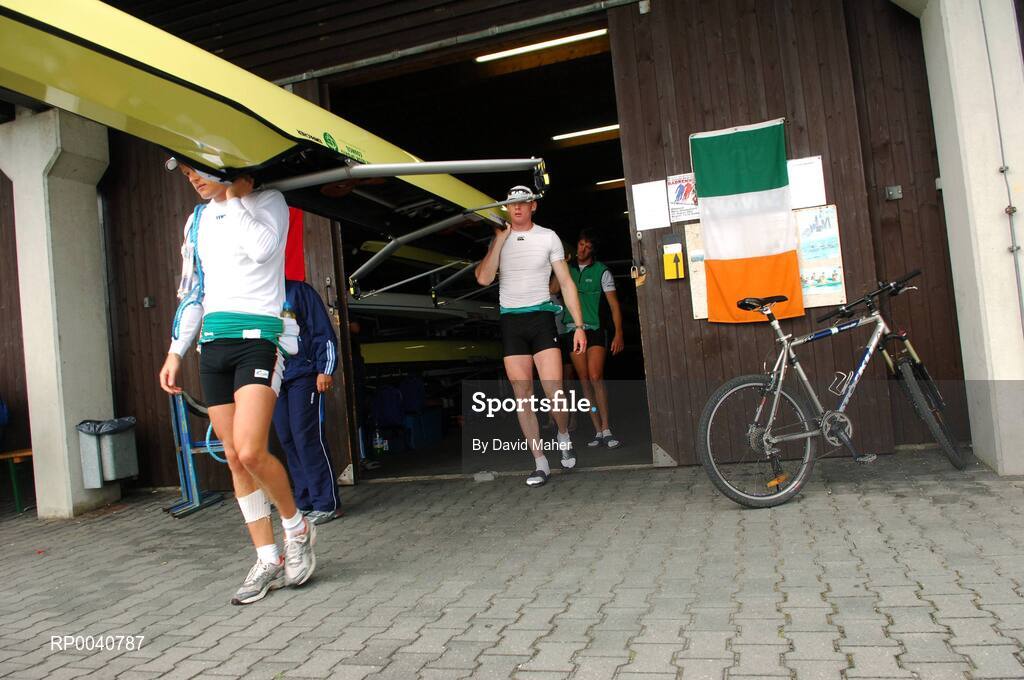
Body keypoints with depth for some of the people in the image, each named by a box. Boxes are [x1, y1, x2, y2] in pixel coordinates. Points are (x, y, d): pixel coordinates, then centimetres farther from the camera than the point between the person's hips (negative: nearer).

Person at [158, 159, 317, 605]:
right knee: (234, 458, 3)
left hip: (257, 337, -6)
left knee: (250, 452, -20)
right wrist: (176, 351, 16)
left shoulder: (267, 202, 2)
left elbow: (262, 248, -20)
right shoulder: (198, 220, 20)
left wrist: (232, 197, -8)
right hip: (212, 343, 6)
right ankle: (268, 561, 12)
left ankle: (297, 528, 6)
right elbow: (191, 291, 22)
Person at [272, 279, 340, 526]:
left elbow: (324, 332, -3)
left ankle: (326, 503, -4)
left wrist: (325, 370, -11)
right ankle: (304, 502, 13)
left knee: (307, 437, -10)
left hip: (303, 376, -6)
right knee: (287, 440, 4)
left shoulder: (300, 291, 2)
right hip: (275, 380, 6)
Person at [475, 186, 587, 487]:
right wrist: (500, 239, -8)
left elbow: (566, 283, 4)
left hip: (541, 317, -2)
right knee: (523, 395, 0)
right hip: (510, 321, 2)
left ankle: (564, 434, 19)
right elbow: (484, 278, -7)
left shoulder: (548, 237, 5)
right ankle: (540, 463, 9)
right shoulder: (498, 240, 8)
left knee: (555, 393, -13)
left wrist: (579, 326, -2)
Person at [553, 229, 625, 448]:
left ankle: (606, 430, -13)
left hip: (595, 330, -3)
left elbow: (614, 304, -1)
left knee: (595, 377, -17)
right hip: (573, 330, 4)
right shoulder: (567, 270, 13)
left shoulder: (601, 271, 3)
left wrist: (618, 333, -10)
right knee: (584, 381, 1)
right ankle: (598, 431, 6)